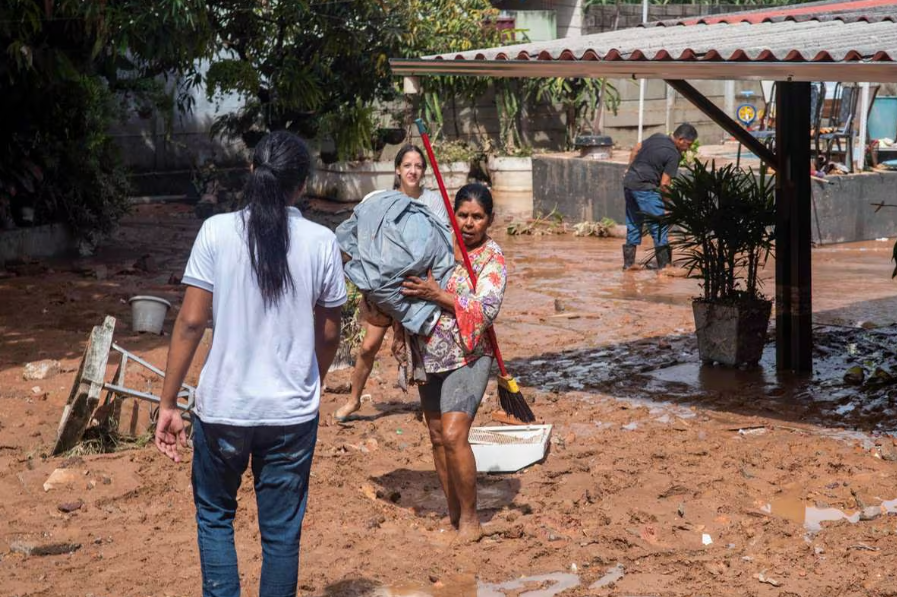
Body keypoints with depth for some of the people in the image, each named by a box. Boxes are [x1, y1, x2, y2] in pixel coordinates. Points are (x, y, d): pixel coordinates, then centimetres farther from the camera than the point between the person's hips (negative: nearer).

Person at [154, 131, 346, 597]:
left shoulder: (216, 232, -8)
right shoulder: (321, 242, -4)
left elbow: (191, 321, -9)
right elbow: (328, 334, 3)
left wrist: (168, 404, -3)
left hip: (223, 407, -1)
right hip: (292, 412, 1)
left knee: (214, 516, 20)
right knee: (281, 531, 13)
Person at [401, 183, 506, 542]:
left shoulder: (493, 259, -7)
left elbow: (486, 310, -19)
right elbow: (413, 292, 21)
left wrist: (438, 295, -24)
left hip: (467, 357, -6)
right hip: (429, 354, 6)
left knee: (454, 435, -17)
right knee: (437, 437, 10)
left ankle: (470, 516, -3)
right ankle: (453, 513, 22)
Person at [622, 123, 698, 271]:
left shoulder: (657, 136, 10)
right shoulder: (674, 155, -12)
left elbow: (635, 150, 19)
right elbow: (664, 183, -14)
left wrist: (631, 170, 28)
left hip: (628, 182, 9)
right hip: (645, 188, -9)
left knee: (633, 224, 16)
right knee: (658, 225, -3)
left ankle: (629, 262, 20)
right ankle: (664, 263, -3)